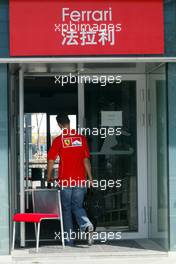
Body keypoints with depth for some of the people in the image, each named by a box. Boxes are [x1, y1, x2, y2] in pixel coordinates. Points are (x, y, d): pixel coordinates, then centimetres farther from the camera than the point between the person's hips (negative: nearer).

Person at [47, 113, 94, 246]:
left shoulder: (58, 140, -6)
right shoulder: (81, 138, 2)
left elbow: (51, 161, -4)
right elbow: (86, 159, 5)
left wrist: (49, 177, 11)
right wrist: (90, 177, 12)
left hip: (65, 181, -3)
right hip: (80, 180, 3)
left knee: (66, 209, 10)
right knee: (78, 206, 14)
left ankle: (69, 239, 12)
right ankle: (87, 225, -14)